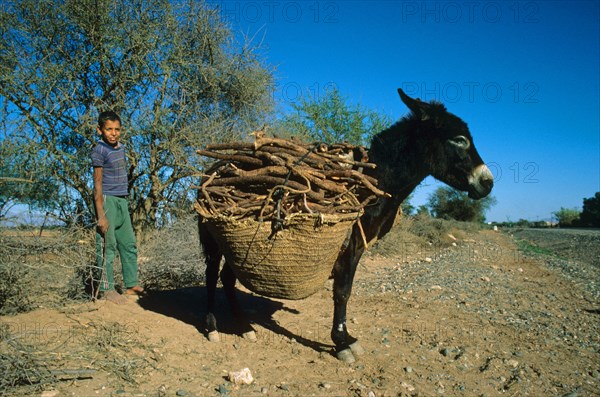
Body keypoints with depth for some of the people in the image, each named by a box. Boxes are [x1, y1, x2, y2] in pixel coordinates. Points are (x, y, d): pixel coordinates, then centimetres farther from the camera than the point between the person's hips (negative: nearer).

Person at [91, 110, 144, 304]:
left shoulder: (121, 148, 14)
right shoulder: (99, 150, -8)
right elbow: (98, 184, -12)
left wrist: (125, 200, 15)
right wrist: (101, 215, -16)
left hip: (122, 201, 8)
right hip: (107, 200, -8)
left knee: (129, 244, 11)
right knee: (107, 246, -3)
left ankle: (132, 285, 20)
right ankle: (106, 289, 7)